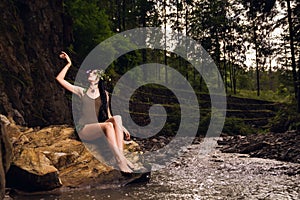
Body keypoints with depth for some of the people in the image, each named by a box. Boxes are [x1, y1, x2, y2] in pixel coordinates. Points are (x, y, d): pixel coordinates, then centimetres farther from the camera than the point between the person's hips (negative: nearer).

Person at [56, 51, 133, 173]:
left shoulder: (104, 94, 13)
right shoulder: (82, 92, 6)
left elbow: (108, 115, 16)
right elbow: (59, 79, 2)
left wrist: (121, 127, 6)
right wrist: (69, 64, 6)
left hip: (99, 128, 3)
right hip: (84, 130, -3)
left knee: (117, 118, -26)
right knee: (108, 125, -32)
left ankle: (121, 155, -36)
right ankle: (120, 160, -39)